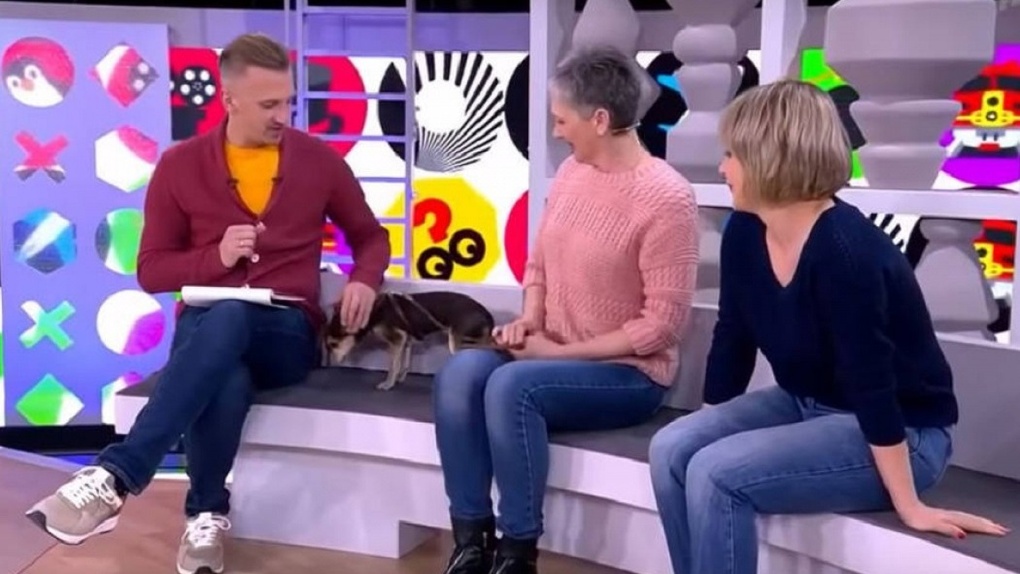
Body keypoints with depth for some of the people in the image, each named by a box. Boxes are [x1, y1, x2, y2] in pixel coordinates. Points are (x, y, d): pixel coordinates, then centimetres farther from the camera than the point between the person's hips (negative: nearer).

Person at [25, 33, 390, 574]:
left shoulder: (319, 159, 6)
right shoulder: (181, 165, 4)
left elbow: (370, 236, 20)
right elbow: (151, 270, 7)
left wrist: (364, 280, -4)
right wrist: (216, 256, -13)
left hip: (287, 335, 0)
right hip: (205, 330, 1)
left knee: (229, 318, -39)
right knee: (226, 381, -40)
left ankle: (115, 476, -41)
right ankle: (207, 516, -19)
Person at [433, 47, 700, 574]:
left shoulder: (666, 198, -17)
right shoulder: (571, 173, 5)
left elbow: (662, 324, -19)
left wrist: (561, 351, -16)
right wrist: (529, 320, -4)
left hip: (629, 374, -6)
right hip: (554, 356, 7)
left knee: (512, 385, -31)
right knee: (460, 372, -20)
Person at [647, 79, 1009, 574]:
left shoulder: (845, 252, -29)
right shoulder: (745, 235, -4)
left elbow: (872, 383, -28)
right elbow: (732, 343, 6)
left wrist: (909, 505, -23)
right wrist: (708, 435, 12)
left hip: (898, 431, -8)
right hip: (806, 406, 8)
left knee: (715, 474, -25)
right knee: (671, 450, -11)